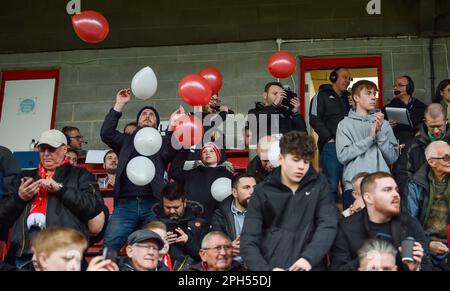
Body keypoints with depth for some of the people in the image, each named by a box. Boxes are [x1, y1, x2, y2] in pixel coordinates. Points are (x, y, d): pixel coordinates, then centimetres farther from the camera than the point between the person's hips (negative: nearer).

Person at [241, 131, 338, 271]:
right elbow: (248, 241, -1)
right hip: (271, 265, 0)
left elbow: (327, 225, -2)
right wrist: (265, 269, -15)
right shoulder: (263, 191, 3)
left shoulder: (319, 184, 7)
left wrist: (309, 258, -15)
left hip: (309, 266, 0)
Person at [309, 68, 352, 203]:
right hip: (331, 145, -5)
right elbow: (315, 119, -4)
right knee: (331, 185, -10)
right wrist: (329, 139, -11)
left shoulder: (348, 98, 23)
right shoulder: (322, 95, 6)